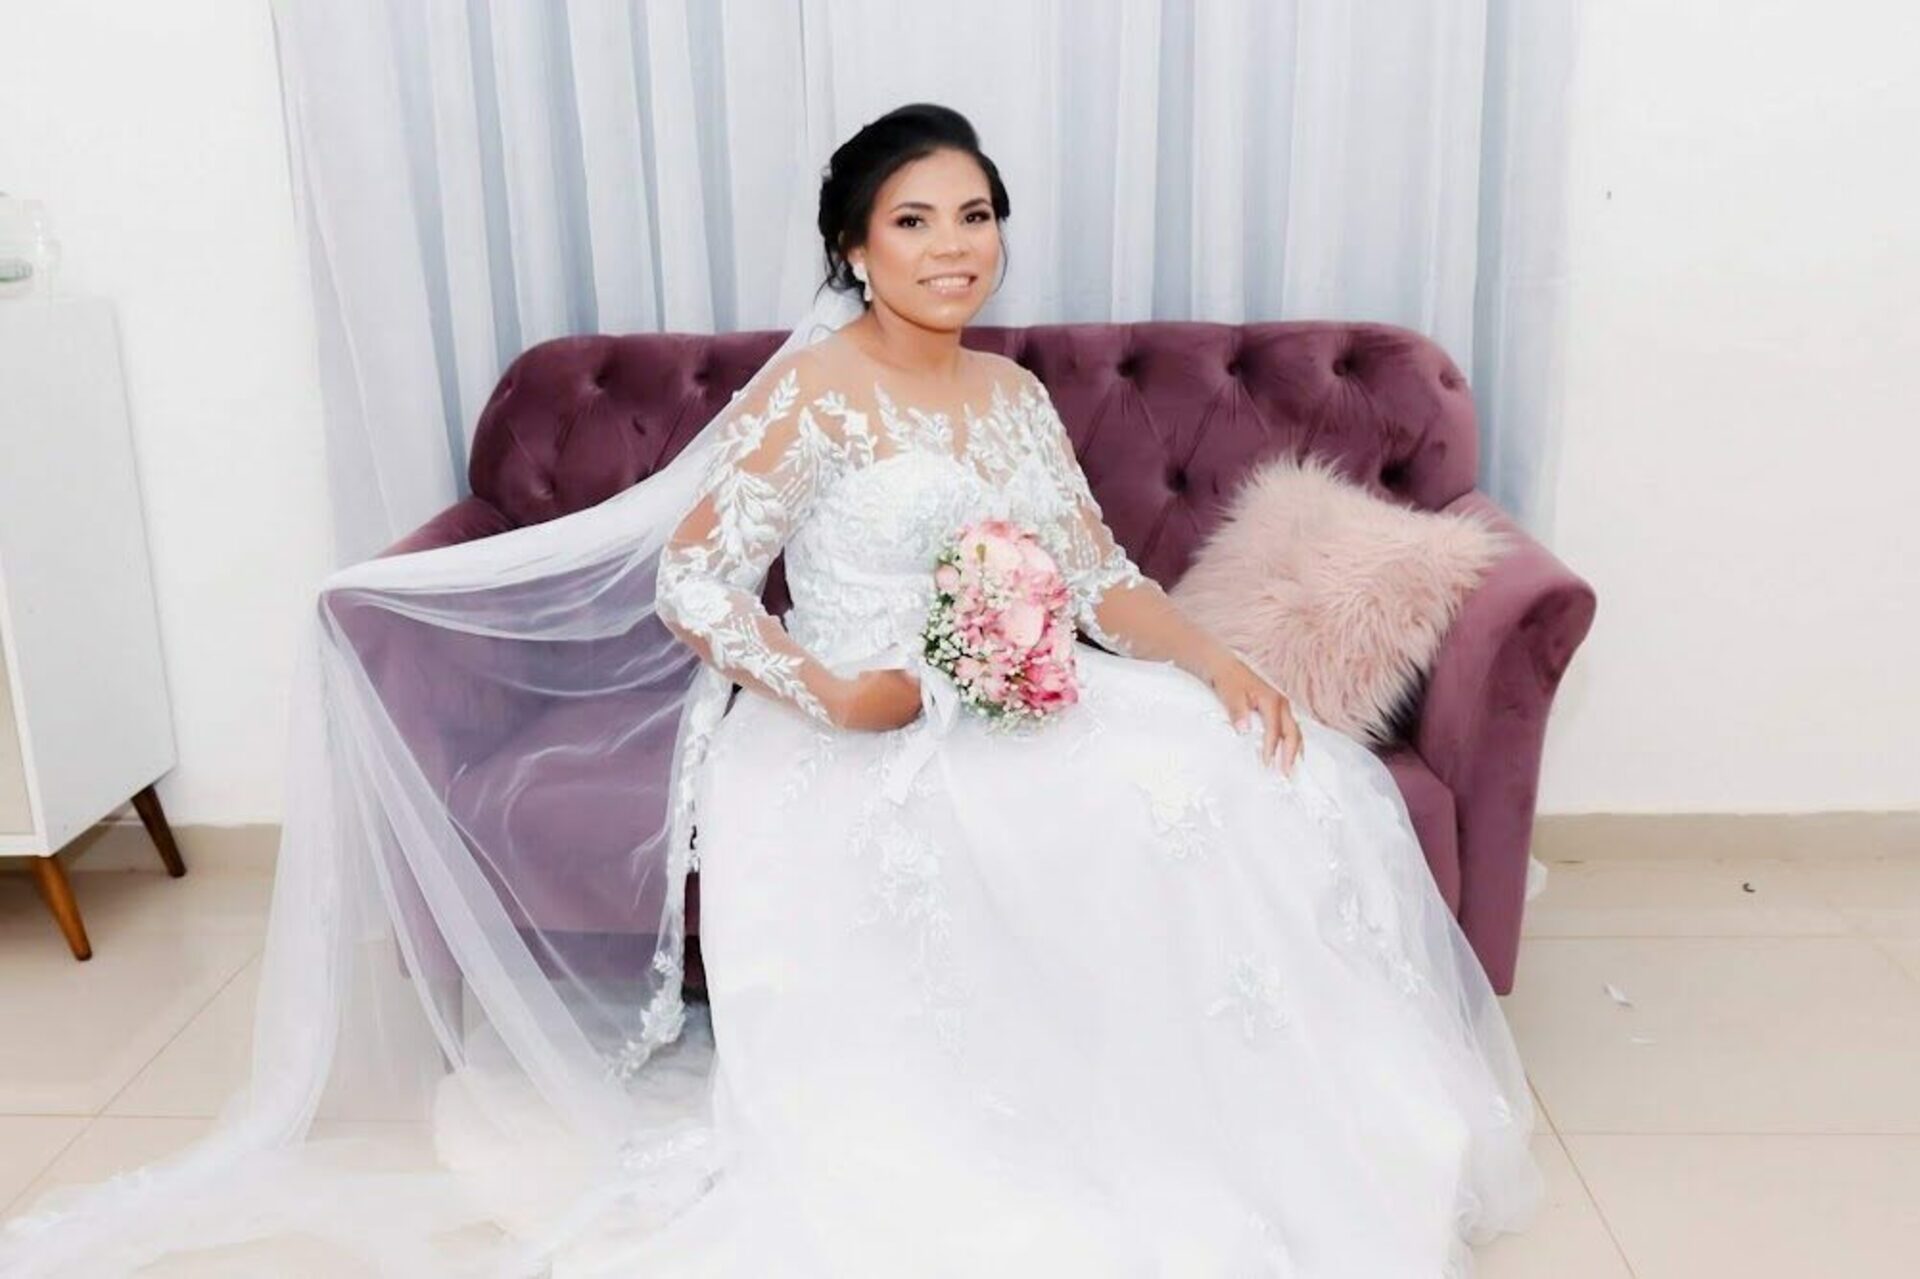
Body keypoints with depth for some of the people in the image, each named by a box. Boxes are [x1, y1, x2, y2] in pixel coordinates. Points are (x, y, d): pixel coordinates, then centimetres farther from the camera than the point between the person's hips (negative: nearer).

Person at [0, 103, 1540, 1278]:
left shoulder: (1017, 396, 14)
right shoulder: (813, 387, -7)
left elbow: (1104, 580, 10)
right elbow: (691, 579, -12)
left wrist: (1218, 659, -7)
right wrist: (826, 694, -25)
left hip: (1006, 724, 7)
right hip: (854, 750, -7)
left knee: (1243, 775, -15)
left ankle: (1262, 1141, 1)